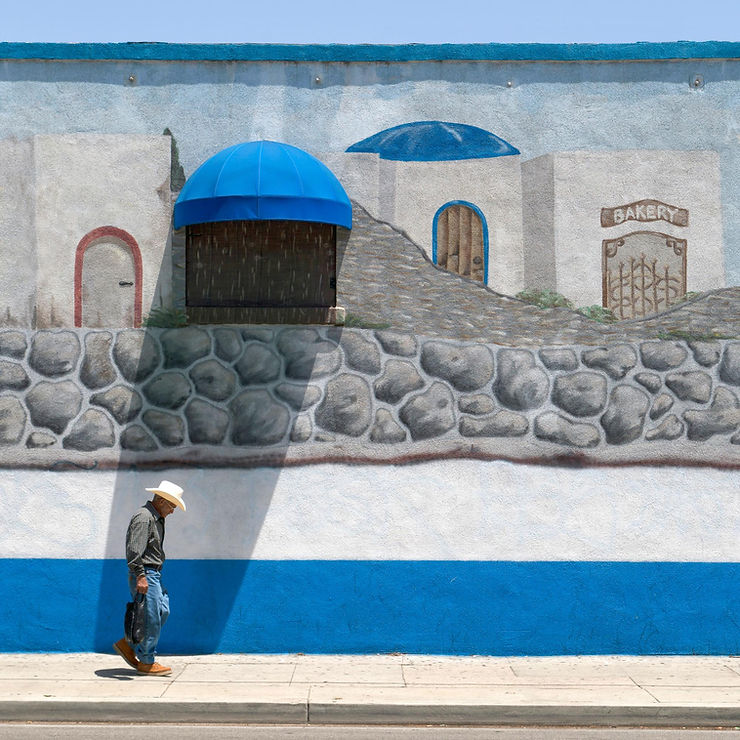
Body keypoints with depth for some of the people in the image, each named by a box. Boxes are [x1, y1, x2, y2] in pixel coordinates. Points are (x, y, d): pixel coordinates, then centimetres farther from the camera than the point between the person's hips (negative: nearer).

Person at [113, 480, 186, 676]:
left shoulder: (156, 518, 17)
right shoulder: (143, 517, -16)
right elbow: (134, 550, -23)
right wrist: (140, 576, -25)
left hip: (152, 575, 10)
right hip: (144, 574, -10)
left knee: (163, 612, 9)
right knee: (151, 618, -5)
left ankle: (127, 645, 17)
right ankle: (147, 663, 5)